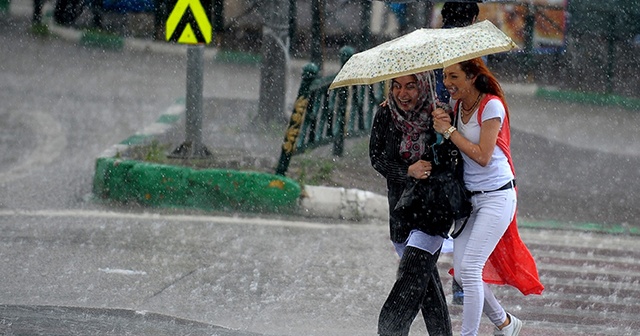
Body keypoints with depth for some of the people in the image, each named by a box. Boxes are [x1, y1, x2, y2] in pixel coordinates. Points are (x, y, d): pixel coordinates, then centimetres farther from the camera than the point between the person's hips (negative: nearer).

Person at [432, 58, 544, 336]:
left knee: (470, 268, -16)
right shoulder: (457, 107, 7)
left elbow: (482, 156, -19)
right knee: (461, 273, 5)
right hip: (469, 197, 7)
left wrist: (449, 131, -17)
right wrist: (441, 122, -7)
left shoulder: (491, 106, -14)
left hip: (497, 196, -7)